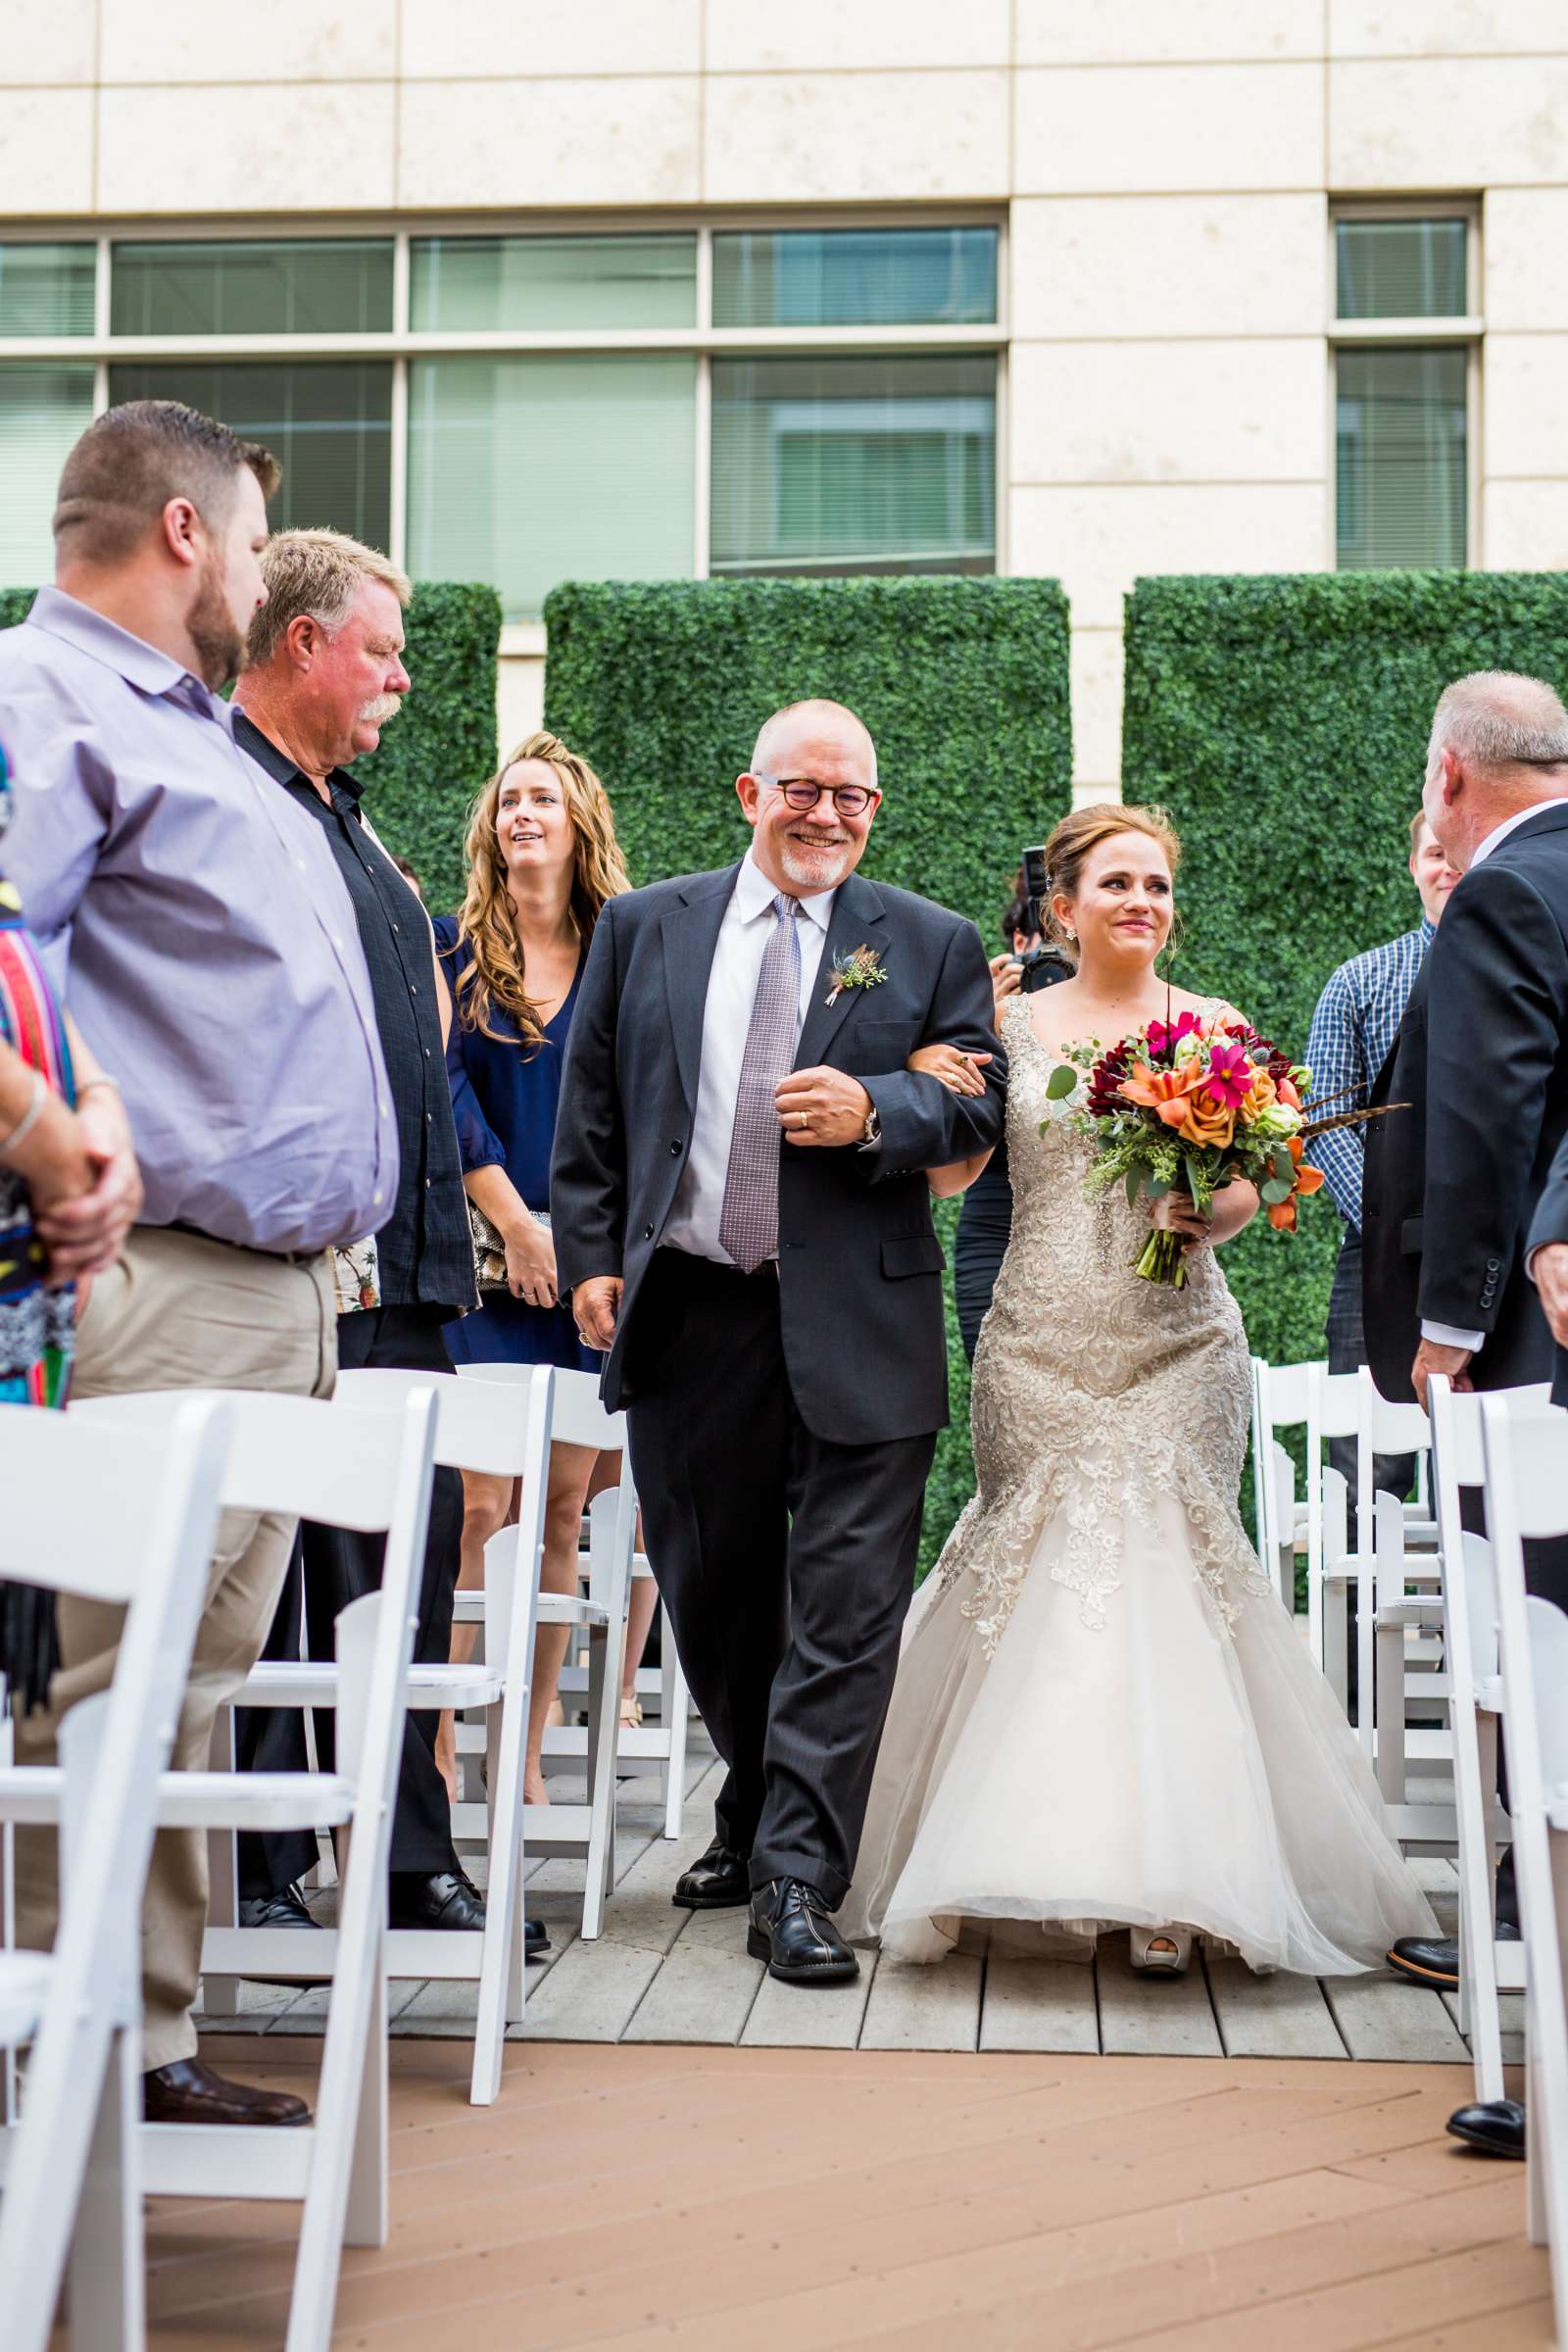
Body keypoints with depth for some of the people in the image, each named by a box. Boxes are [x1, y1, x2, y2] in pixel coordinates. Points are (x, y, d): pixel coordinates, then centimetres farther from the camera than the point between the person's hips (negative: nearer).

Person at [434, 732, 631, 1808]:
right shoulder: (454, 944, 5)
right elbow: (445, 1091, -2)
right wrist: (517, 1225, -8)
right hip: (484, 1262, -2)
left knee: (562, 1509, 3)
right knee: (478, 1505, -9)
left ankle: (528, 1752, 8)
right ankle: (440, 1749, -6)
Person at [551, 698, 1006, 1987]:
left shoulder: (930, 945, 7)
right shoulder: (645, 927, 11)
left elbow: (979, 1104, 3)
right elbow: (591, 1110, 10)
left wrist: (876, 1109, -15)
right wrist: (592, 1255, 2)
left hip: (857, 1322, -2)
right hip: (686, 1315, 2)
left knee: (845, 1609, -6)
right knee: (712, 1593, 13)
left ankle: (797, 1879, -2)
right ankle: (754, 1814, 34)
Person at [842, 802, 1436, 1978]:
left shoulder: (1215, 1028, 7)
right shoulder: (1012, 1023, 9)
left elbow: (1245, 1188, 7)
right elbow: (953, 1170, 9)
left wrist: (1211, 1214, -14)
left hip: (1176, 1344, -1)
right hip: (1040, 1343, 1)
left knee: (1167, 1576, -8)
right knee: (1036, 1573, -1)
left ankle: (1167, 1880, -5)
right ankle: (1027, 1867, 9)